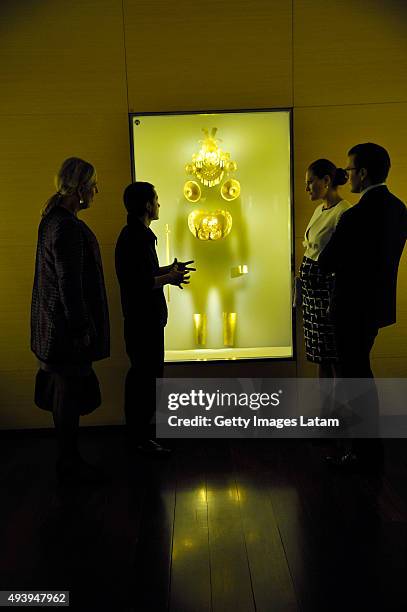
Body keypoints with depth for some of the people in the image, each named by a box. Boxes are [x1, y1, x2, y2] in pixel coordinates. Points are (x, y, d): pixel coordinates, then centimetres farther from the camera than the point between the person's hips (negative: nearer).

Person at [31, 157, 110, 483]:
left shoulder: (53, 220, 12)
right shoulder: (68, 227, -20)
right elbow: (70, 285, -22)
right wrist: (82, 330, -17)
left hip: (56, 325, 10)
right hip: (68, 328, -10)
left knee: (65, 393, 17)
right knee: (70, 395, 2)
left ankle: (68, 460, 31)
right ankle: (69, 465, 17)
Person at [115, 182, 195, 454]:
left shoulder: (138, 234, 13)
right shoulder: (136, 238, -19)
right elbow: (140, 283, -25)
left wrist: (168, 269, 11)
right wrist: (168, 279, -14)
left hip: (144, 317, 11)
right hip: (144, 319, -11)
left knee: (141, 373, 18)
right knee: (148, 376, -2)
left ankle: (137, 431, 31)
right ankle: (141, 438, 9)